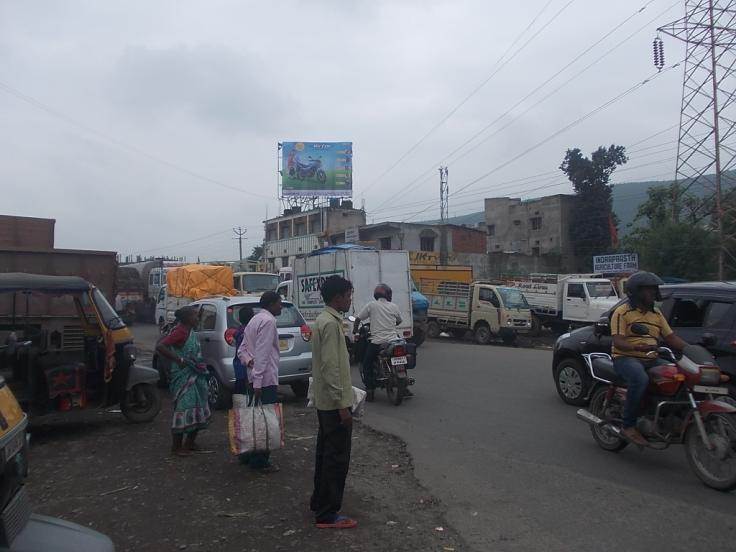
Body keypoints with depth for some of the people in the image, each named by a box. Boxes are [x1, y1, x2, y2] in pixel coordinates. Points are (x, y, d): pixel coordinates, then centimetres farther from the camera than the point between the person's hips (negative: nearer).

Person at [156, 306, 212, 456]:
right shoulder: (180, 331, -16)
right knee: (183, 409, -4)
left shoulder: (190, 331, 11)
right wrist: (179, 360, -23)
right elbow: (160, 347, -25)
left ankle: (189, 443, 25)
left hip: (195, 376, 9)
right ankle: (176, 447, 8)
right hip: (184, 377, -9)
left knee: (198, 410, 14)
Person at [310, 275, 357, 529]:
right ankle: (327, 514, 7)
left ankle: (320, 501, 30)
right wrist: (342, 404, -21)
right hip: (335, 403, -10)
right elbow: (331, 367, -24)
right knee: (337, 458, -1)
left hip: (325, 402, 10)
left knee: (326, 453, 18)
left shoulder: (324, 319, 11)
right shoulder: (331, 323, -20)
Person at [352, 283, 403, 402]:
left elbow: (358, 318, 0)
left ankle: (369, 392, 3)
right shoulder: (394, 306, 7)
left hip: (376, 342, -3)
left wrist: (355, 330, 18)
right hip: (393, 340, 3)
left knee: (367, 365, 11)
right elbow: (399, 321, 22)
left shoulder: (371, 305, -1)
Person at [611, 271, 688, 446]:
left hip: (651, 359, 7)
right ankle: (629, 425, -26)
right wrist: (637, 347, -32)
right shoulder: (622, 312, -2)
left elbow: (671, 337, 17)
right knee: (640, 379, -36)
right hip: (626, 358, -7)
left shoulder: (656, 314, 20)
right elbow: (617, 341, -13)